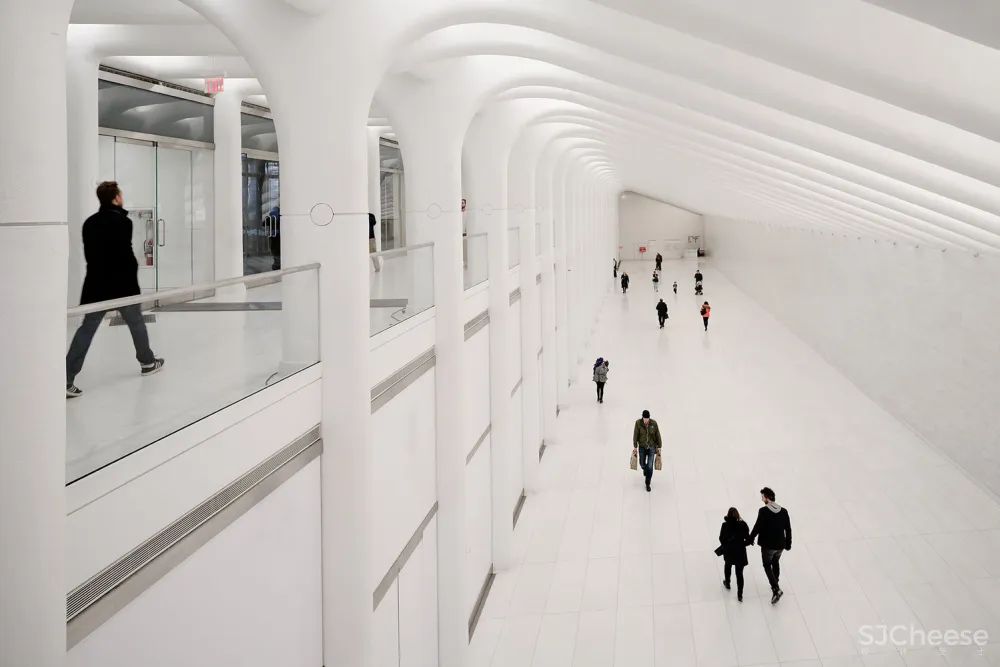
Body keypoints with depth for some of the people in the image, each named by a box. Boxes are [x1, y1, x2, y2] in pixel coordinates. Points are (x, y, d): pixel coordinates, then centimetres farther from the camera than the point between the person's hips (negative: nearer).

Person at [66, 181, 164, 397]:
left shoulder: (90, 222, 7)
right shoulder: (122, 222, -14)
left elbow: (89, 254, 11)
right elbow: (126, 255, -17)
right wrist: (133, 270, 1)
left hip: (96, 284, 5)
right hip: (122, 283, -5)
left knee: (87, 329, 1)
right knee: (136, 322, 18)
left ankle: (66, 378, -9)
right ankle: (148, 362, 35)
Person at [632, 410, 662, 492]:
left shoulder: (654, 423, -18)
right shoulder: (638, 423, -19)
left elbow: (657, 435, -7)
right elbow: (635, 435, -10)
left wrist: (659, 447, -2)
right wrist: (635, 447, -5)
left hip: (652, 446, -1)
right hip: (642, 446, 1)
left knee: (650, 466, -4)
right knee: (642, 464, 20)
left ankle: (648, 484, 15)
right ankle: (645, 469, 60)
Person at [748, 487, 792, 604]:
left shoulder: (763, 511, -18)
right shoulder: (784, 511, -2)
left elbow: (757, 527, -15)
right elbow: (788, 529, 4)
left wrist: (750, 540, -1)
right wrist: (788, 544, 16)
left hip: (768, 545, -5)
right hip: (780, 544, 5)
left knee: (767, 566, 9)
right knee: (776, 562, 28)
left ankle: (776, 589, -8)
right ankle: (775, 584, 40)